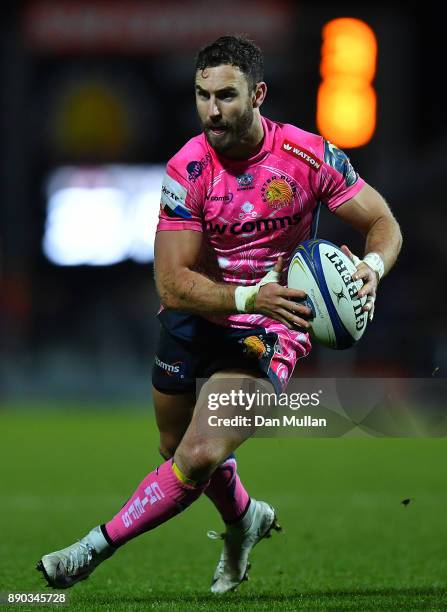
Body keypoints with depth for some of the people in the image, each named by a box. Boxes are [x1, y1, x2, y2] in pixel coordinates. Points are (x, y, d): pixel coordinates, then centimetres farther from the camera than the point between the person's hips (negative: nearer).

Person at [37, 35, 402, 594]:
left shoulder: (308, 155, -16)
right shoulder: (187, 169, -16)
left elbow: (384, 223, -6)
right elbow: (172, 283, -22)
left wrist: (372, 265, -29)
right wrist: (250, 296, -39)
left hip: (270, 329, -3)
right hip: (194, 317, 3)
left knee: (201, 457, -20)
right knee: (177, 450, 20)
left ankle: (95, 548, -6)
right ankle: (244, 518, 51)